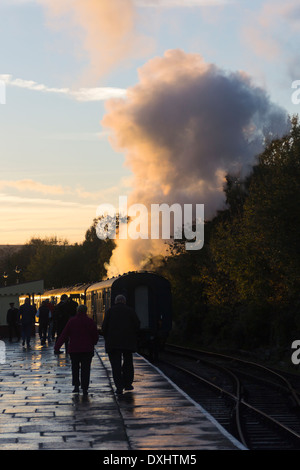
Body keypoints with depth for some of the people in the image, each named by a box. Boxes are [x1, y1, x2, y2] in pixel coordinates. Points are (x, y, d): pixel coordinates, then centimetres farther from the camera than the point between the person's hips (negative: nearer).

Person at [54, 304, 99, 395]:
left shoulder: (72, 321, -3)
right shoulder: (90, 321, -3)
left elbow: (64, 335, -5)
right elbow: (95, 336, 3)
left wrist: (57, 347, -3)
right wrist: (93, 343, 24)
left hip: (74, 349, 1)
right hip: (87, 349, 0)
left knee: (75, 367, 17)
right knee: (85, 368, 3)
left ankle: (76, 385, 8)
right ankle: (85, 388, -3)